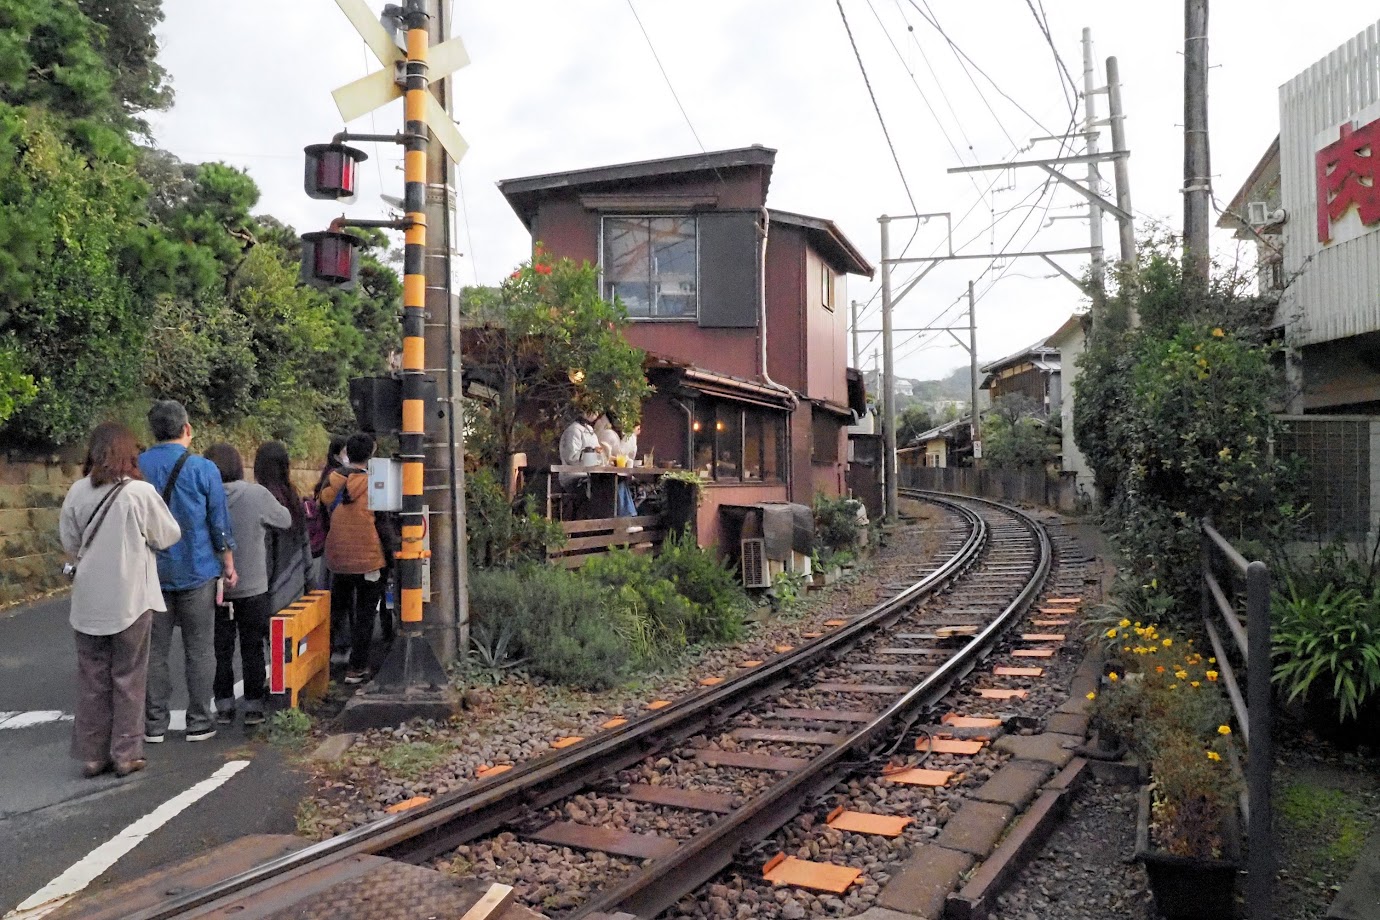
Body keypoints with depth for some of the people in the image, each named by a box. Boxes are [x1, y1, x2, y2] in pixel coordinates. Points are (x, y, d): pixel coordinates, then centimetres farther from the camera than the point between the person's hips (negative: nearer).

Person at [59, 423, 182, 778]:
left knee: (92, 678, 12)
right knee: (128, 678, 8)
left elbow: (69, 544, 8)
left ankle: (92, 755, 18)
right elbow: (168, 536, 0)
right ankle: (126, 755, 12)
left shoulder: (77, 492, -2)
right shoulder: (140, 491, -12)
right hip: (130, 598, -3)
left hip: (89, 600, 3)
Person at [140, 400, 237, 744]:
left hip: (151, 572, 2)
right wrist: (229, 564, 7)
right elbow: (220, 523, -4)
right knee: (199, 650, 6)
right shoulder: (203, 469, -8)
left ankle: (154, 723, 16)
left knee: (154, 650, 10)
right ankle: (199, 722, 11)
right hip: (196, 571, -2)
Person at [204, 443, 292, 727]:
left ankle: (224, 706, 18)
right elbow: (285, 521, 1)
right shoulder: (257, 494, -13)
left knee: (221, 649, 13)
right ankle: (253, 706, 15)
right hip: (252, 587, -1)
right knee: (252, 648, 10)